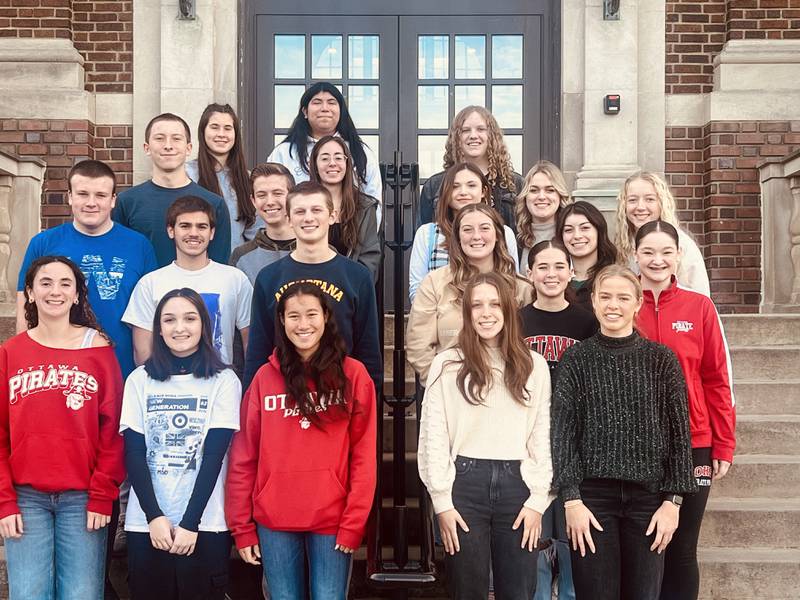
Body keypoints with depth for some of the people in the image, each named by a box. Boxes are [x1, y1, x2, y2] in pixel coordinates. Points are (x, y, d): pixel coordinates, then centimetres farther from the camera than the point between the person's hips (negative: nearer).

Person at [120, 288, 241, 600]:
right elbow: (133, 454, 0)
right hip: (145, 523, 2)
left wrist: (190, 523, -11)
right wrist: (155, 516, -9)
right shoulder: (139, 380, 6)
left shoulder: (224, 381, 0)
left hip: (205, 524, -1)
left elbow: (214, 455, -6)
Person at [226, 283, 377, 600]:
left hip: (333, 520, -1)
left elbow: (364, 456, -3)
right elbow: (243, 457, 4)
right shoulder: (265, 377, 4)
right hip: (273, 521, 2)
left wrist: (353, 523, -8)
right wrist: (241, 526, 1)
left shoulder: (353, 374, 0)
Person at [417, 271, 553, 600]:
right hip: (464, 482, -1)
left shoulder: (535, 365, 8)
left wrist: (538, 499, 0)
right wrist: (442, 501, -5)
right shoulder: (447, 365, 2)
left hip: (517, 484, 2)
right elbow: (433, 437, 0)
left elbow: (544, 436, 6)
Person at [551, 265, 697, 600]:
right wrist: (571, 499, -8)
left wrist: (673, 501, -3)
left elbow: (679, 433, 3)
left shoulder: (661, 360, 3)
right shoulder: (576, 360, 3)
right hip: (592, 496, -1)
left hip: (648, 496, 1)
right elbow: (563, 432, -1)